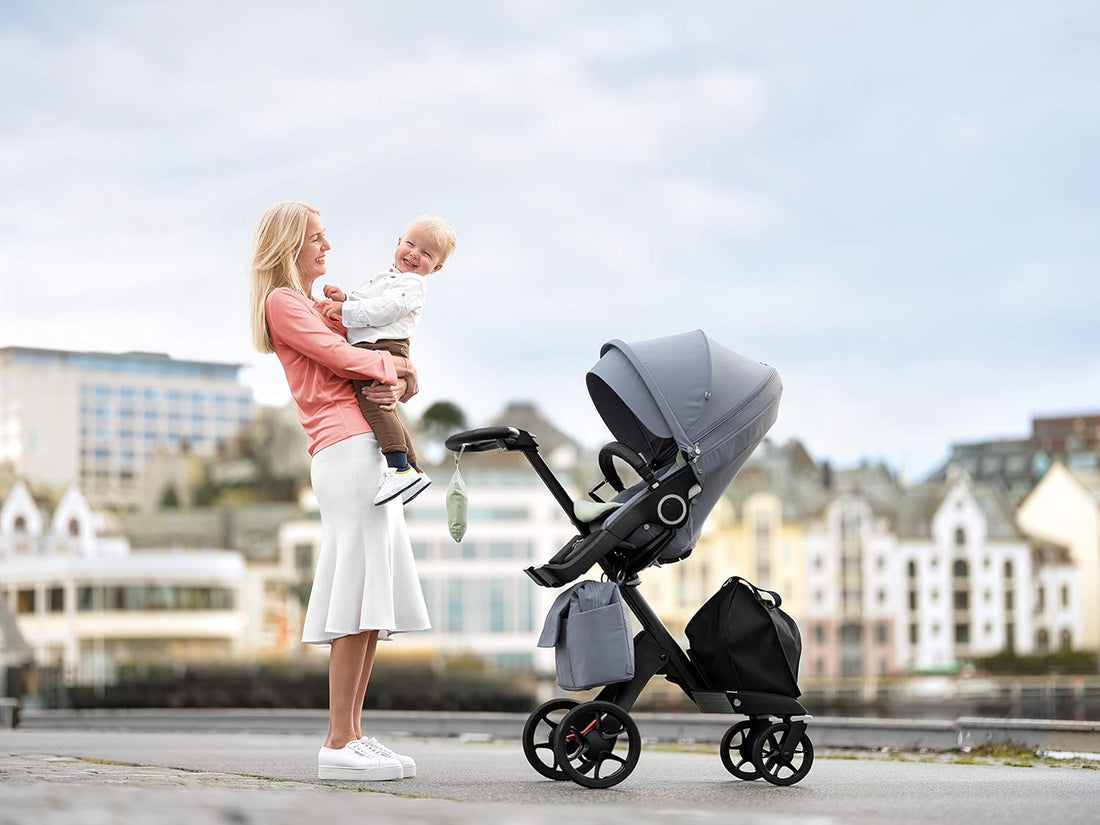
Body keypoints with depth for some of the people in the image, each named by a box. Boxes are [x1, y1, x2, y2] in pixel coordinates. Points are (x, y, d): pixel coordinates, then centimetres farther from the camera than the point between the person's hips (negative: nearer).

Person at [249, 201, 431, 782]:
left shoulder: (318, 308, 28)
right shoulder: (283, 303, 1)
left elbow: (401, 369, 25)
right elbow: (344, 360, -12)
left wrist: (398, 388, 2)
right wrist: (396, 365, 7)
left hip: (368, 453, 9)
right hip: (345, 450, -9)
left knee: (373, 601, 4)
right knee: (359, 595, -14)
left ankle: (351, 735, 5)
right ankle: (339, 744, -15)